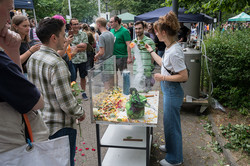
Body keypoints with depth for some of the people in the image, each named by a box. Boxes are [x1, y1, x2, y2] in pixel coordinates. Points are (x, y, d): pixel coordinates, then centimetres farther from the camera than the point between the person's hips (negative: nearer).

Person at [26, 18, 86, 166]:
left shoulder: (33, 58, 2)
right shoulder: (57, 64, -25)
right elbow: (66, 102, -26)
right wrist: (80, 113, -7)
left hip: (40, 122, 9)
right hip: (60, 126, -8)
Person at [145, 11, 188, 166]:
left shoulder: (174, 52, -26)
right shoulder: (170, 48, 4)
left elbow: (184, 76, -25)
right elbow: (163, 62, 20)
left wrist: (163, 77, -20)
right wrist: (151, 51, 26)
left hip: (172, 92, -10)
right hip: (168, 90, 10)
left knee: (171, 123, 7)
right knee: (170, 122, 25)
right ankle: (171, 146, 49)